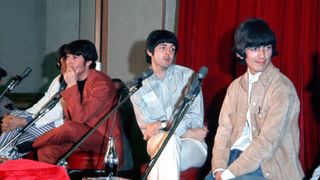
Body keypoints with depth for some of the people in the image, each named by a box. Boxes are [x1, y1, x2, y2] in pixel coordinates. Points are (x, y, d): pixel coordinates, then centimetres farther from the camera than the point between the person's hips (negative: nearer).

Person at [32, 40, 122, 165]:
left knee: (70, 128, -31)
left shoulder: (101, 83, -16)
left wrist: (72, 85, -22)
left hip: (106, 140, -7)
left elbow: (79, 118, -25)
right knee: (45, 152, -20)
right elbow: (68, 118, 12)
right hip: (80, 137, 7)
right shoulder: (72, 80, 7)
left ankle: (29, 145, -10)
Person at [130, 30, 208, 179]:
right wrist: (187, 132, -10)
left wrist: (162, 125, -17)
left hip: (192, 145, -1)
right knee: (169, 139, -35)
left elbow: (196, 118, -4)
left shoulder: (187, 76, 5)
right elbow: (147, 130, -2)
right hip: (158, 142, 1)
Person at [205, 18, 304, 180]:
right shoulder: (236, 86, 10)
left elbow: (268, 141, -17)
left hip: (270, 165, -6)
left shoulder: (282, 88, -10)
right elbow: (224, 130, 6)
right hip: (236, 155, 6)